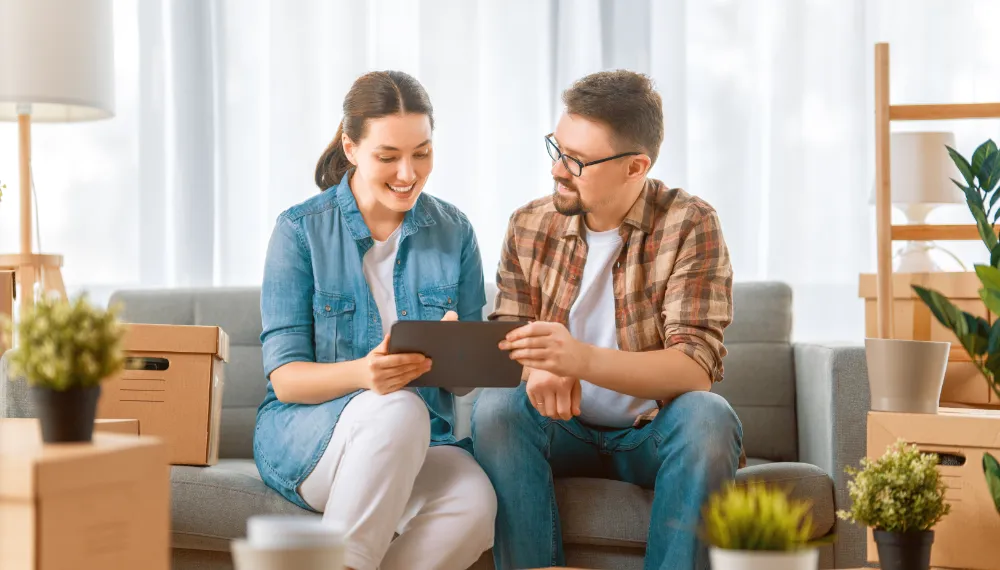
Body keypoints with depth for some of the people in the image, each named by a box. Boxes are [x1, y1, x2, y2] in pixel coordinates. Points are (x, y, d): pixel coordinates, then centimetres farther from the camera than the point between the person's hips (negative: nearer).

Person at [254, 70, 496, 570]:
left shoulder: (453, 232, 6)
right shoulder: (301, 230, -3)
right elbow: (285, 377, -8)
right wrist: (363, 374, -29)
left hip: (419, 444, 2)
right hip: (303, 441, -2)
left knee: (474, 502, -31)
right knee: (398, 408, -36)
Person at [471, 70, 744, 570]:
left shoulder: (689, 225, -10)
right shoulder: (530, 227, 2)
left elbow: (695, 369, -20)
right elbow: (505, 343, 0)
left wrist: (583, 360, -37)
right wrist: (539, 371, -27)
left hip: (656, 434, -2)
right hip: (566, 432, 3)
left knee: (708, 416, -33)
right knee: (494, 408, -26)